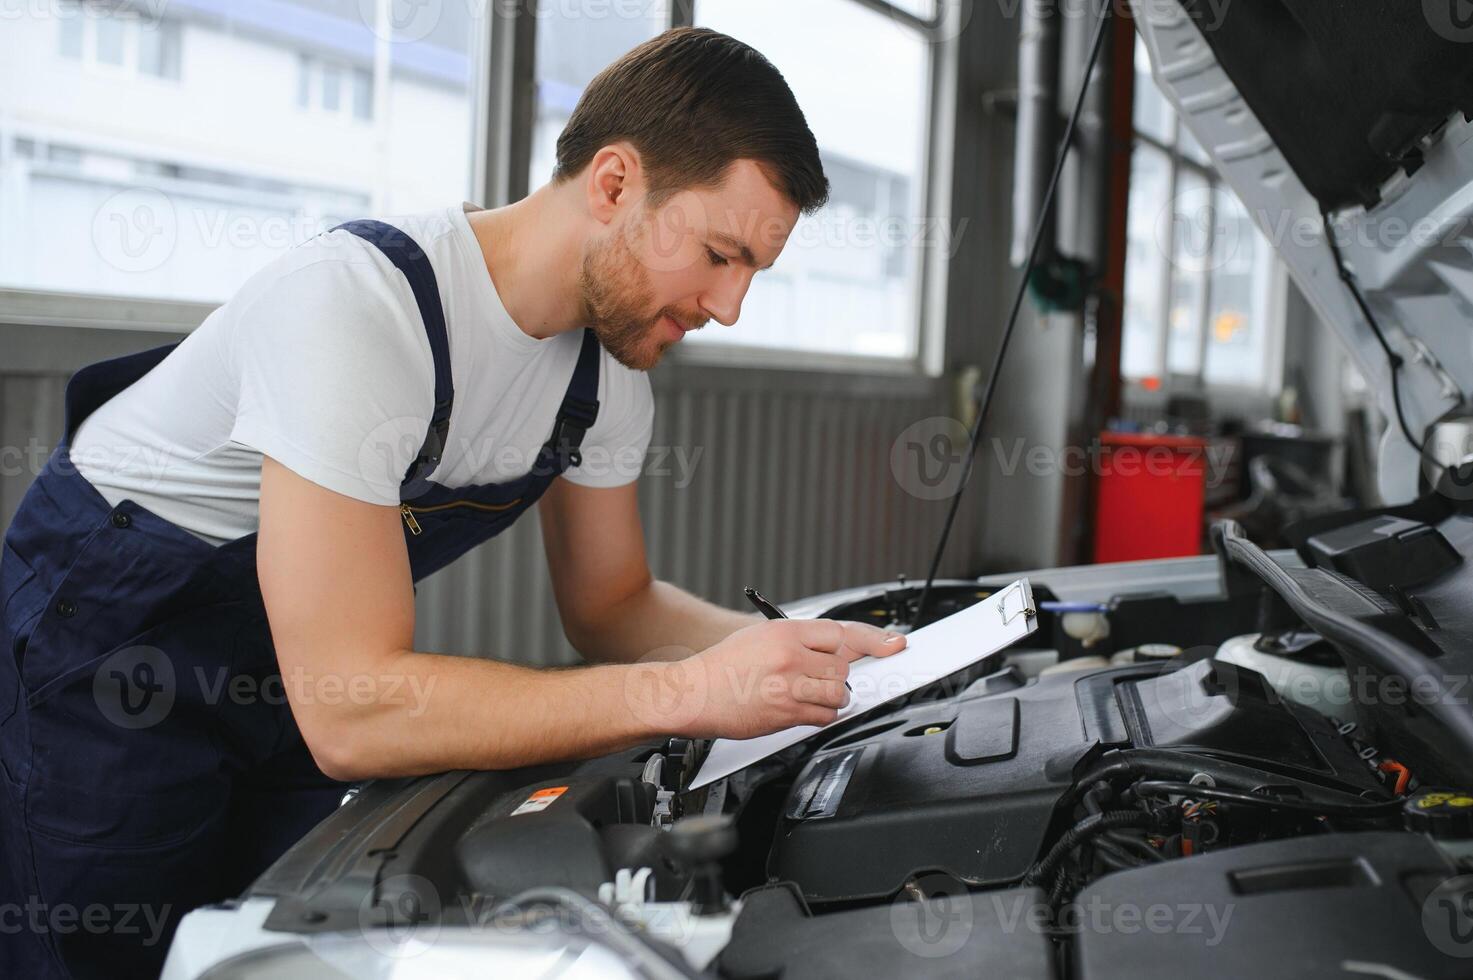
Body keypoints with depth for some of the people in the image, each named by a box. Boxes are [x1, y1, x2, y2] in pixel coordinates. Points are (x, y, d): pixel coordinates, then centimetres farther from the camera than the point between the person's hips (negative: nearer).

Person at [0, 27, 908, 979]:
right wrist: (694, 691, -39)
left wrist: (779, 649, -18)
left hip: (296, 660, 7)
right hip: (111, 627, -6)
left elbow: (611, 605, 2)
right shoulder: (358, 303, -36)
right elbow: (353, 714, -38)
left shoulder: (614, 355, -10)